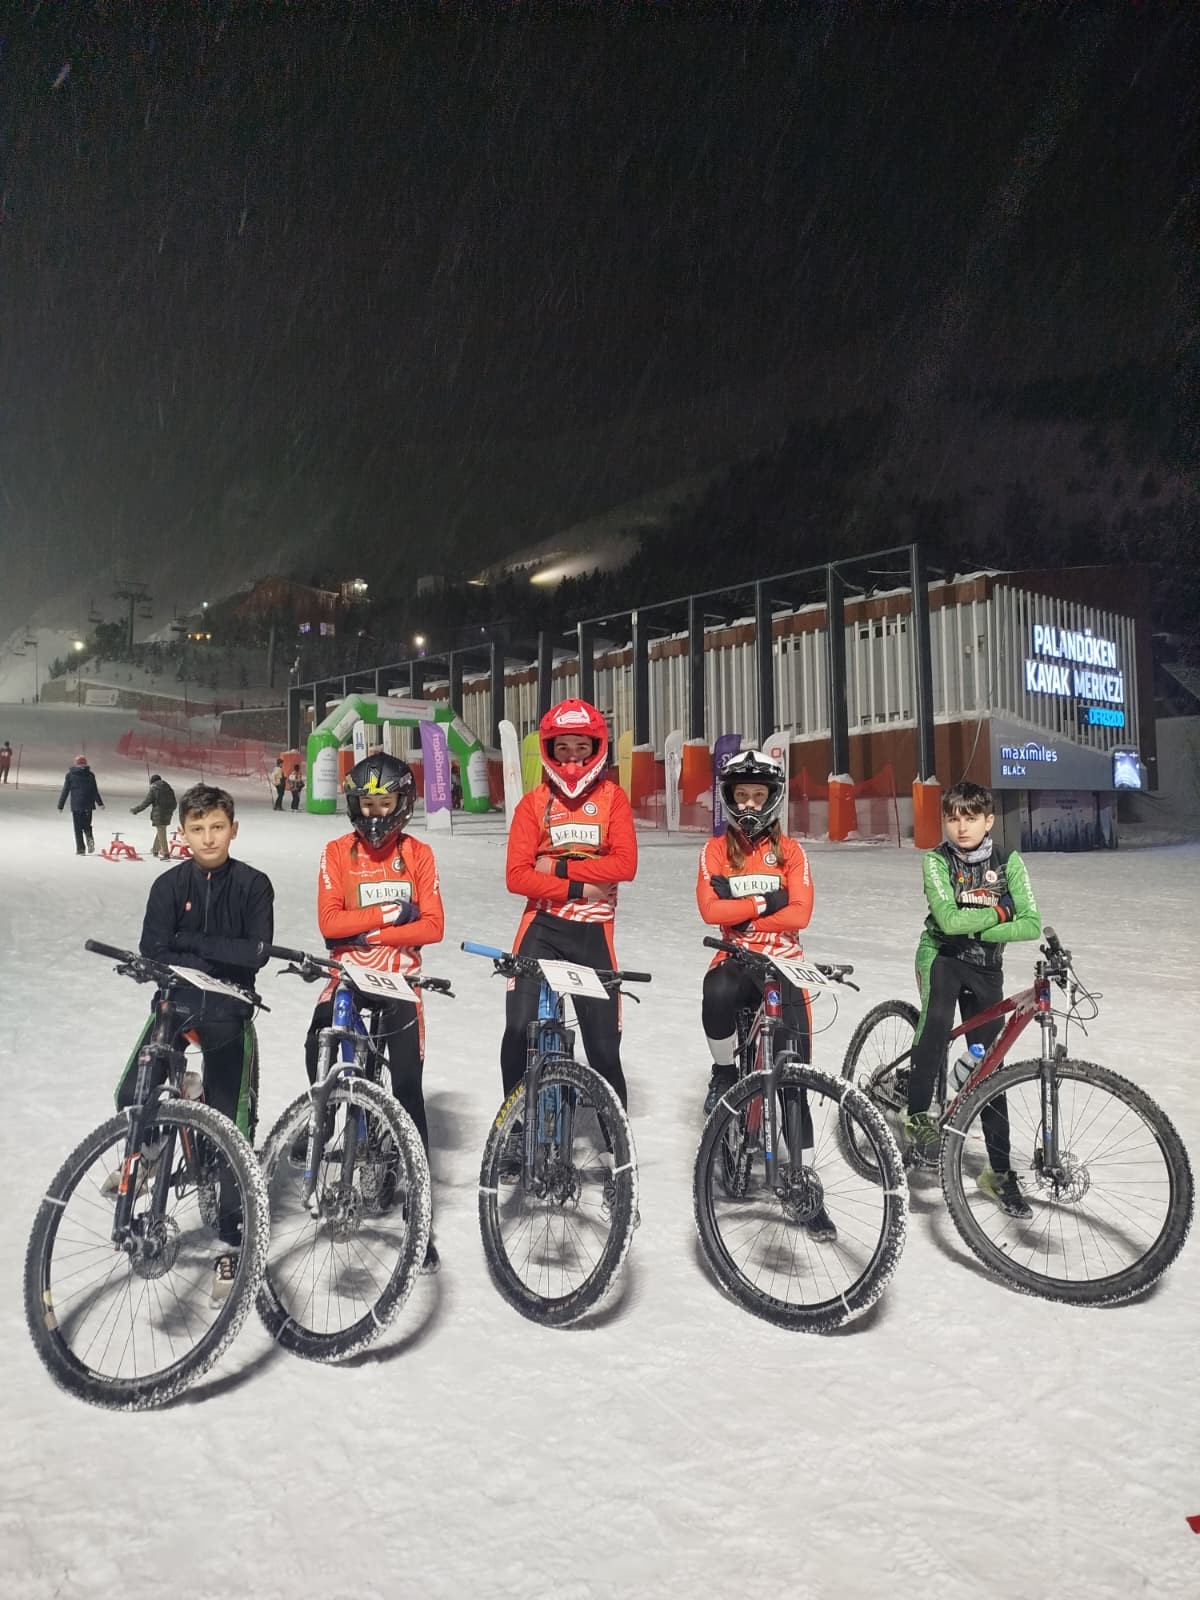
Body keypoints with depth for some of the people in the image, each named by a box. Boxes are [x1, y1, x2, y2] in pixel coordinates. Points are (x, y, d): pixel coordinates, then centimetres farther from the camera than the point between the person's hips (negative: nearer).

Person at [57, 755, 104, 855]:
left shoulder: (70, 774, 1)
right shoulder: (90, 775, 3)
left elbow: (65, 791, 1)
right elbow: (95, 791, 5)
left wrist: (60, 805, 6)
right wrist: (100, 803, 14)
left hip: (75, 805, -1)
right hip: (88, 805, 1)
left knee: (78, 828, 4)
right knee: (87, 825, 14)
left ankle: (80, 848, 0)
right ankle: (89, 839, -14)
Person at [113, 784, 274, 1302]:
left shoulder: (254, 885, -3)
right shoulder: (170, 885, 0)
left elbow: (256, 953, -13)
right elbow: (153, 953, -9)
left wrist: (192, 941, -16)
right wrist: (219, 961, -18)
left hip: (229, 1015, -1)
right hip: (174, 1004, 1)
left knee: (233, 1127, 1)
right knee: (132, 1098, -16)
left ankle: (230, 1242, 14)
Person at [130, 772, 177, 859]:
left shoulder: (153, 788, -7)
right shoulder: (168, 787, 10)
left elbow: (146, 802, -8)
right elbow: (174, 802, 13)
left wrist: (135, 809, 2)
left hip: (158, 814, -6)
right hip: (167, 814, 6)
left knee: (161, 834, -3)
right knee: (160, 832, 21)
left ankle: (165, 853, -6)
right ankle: (155, 850, 32)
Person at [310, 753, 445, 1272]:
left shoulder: (418, 854, 3)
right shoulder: (337, 853, 2)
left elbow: (432, 926, -5)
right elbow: (329, 923, -9)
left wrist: (368, 933, -12)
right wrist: (392, 911, -14)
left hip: (400, 981, 0)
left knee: (408, 1088, -2)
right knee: (318, 1049, -28)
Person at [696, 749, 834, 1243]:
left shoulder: (790, 851, 6)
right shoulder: (716, 850, 5)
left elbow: (799, 913, -7)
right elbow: (710, 909, -9)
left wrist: (744, 920, -12)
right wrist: (764, 901, -10)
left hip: (783, 964, 1)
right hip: (735, 960, 0)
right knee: (717, 993, -39)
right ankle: (724, 1072, -7)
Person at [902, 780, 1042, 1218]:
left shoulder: (1008, 863, -3)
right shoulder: (937, 860, -9)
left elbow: (1031, 924, -12)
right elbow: (948, 920, -22)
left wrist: (975, 930, -17)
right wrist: (997, 912, -11)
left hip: (986, 968, 3)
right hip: (941, 957, -2)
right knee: (937, 1021, -35)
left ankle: (1000, 1171, 15)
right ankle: (917, 1116, -21)